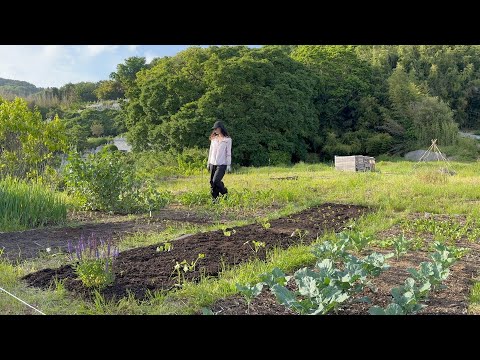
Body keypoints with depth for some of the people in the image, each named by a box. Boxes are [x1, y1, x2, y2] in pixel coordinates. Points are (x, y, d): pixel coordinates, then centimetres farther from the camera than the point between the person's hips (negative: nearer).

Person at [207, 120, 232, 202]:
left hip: (222, 164, -5)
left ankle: (225, 194, 8)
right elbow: (211, 151, 16)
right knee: (212, 182, 2)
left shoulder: (227, 139, -4)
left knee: (216, 181, -15)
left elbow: (228, 153, -5)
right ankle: (214, 199, 12)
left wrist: (229, 165, -8)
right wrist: (208, 163, 16)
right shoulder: (213, 138, 11)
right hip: (213, 164, 5)